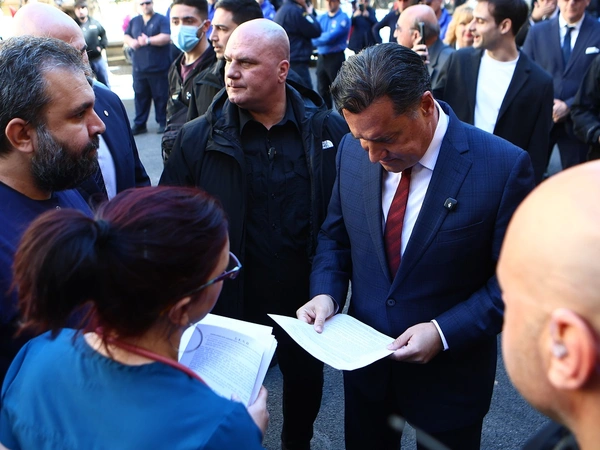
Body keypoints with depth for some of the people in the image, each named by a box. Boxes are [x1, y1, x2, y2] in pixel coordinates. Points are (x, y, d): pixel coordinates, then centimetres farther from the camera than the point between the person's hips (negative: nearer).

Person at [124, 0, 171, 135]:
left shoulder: (161, 20, 0)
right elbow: (126, 36, 19)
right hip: (139, 68, 5)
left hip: (159, 68, -5)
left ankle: (163, 123, 11)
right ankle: (139, 124, 12)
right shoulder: (134, 21, 17)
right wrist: (131, 41, -4)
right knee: (140, 96, 7)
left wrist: (148, 40, -19)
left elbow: (166, 37, -13)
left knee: (161, 96, 0)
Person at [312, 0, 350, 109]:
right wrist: (324, 37, -15)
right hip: (321, 58, 7)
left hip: (336, 58, -6)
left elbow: (332, 36, -18)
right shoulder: (321, 18, 13)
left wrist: (318, 39, -6)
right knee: (322, 89, 12)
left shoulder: (343, 18, -8)